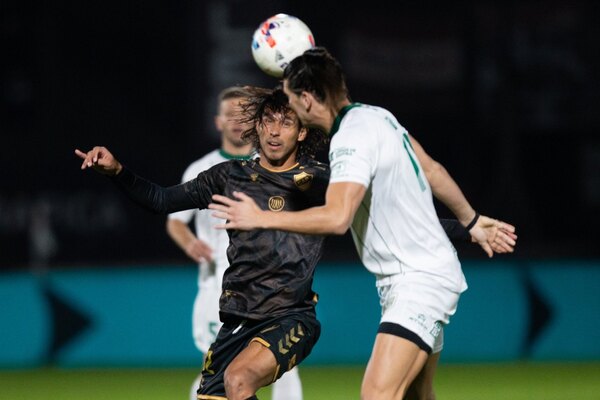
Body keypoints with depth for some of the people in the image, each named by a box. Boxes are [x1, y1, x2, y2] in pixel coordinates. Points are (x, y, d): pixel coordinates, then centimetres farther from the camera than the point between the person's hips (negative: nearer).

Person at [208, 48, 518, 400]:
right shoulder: (376, 116, 7)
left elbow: (337, 218, -35)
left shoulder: (352, 139, -22)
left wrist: (261, 218, -28)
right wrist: (471, 220, 31)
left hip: (421, 279, -10)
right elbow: (431, 170, 19)